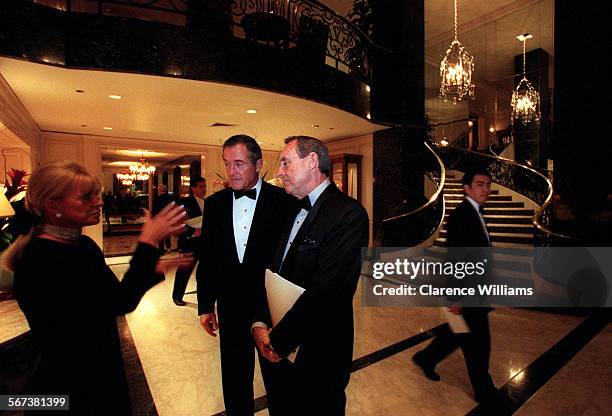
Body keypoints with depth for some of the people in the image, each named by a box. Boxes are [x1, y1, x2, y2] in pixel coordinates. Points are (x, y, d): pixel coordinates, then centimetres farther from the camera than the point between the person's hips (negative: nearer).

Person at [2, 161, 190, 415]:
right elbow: (119, 304, -31)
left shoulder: (84, 244, 0)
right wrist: (148, 242, -30)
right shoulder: (41, 259, -26)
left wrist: (153, 270, -4)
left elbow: (113, 296, 6)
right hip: (70, 388, -7)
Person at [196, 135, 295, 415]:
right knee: (234, 373, 21)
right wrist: (205, 305, 6)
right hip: (230, 306, 3)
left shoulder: (284, 202, -13)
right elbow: (206, 258, 5)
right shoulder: (214, 203, 0)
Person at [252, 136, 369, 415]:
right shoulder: (294, 210, 5)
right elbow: (274, 271, 5)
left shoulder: (349, 214, -21)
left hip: (316, 354, -6)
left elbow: (324, 292, -26)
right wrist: (260, 323, -7)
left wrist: (278, 341, -17)